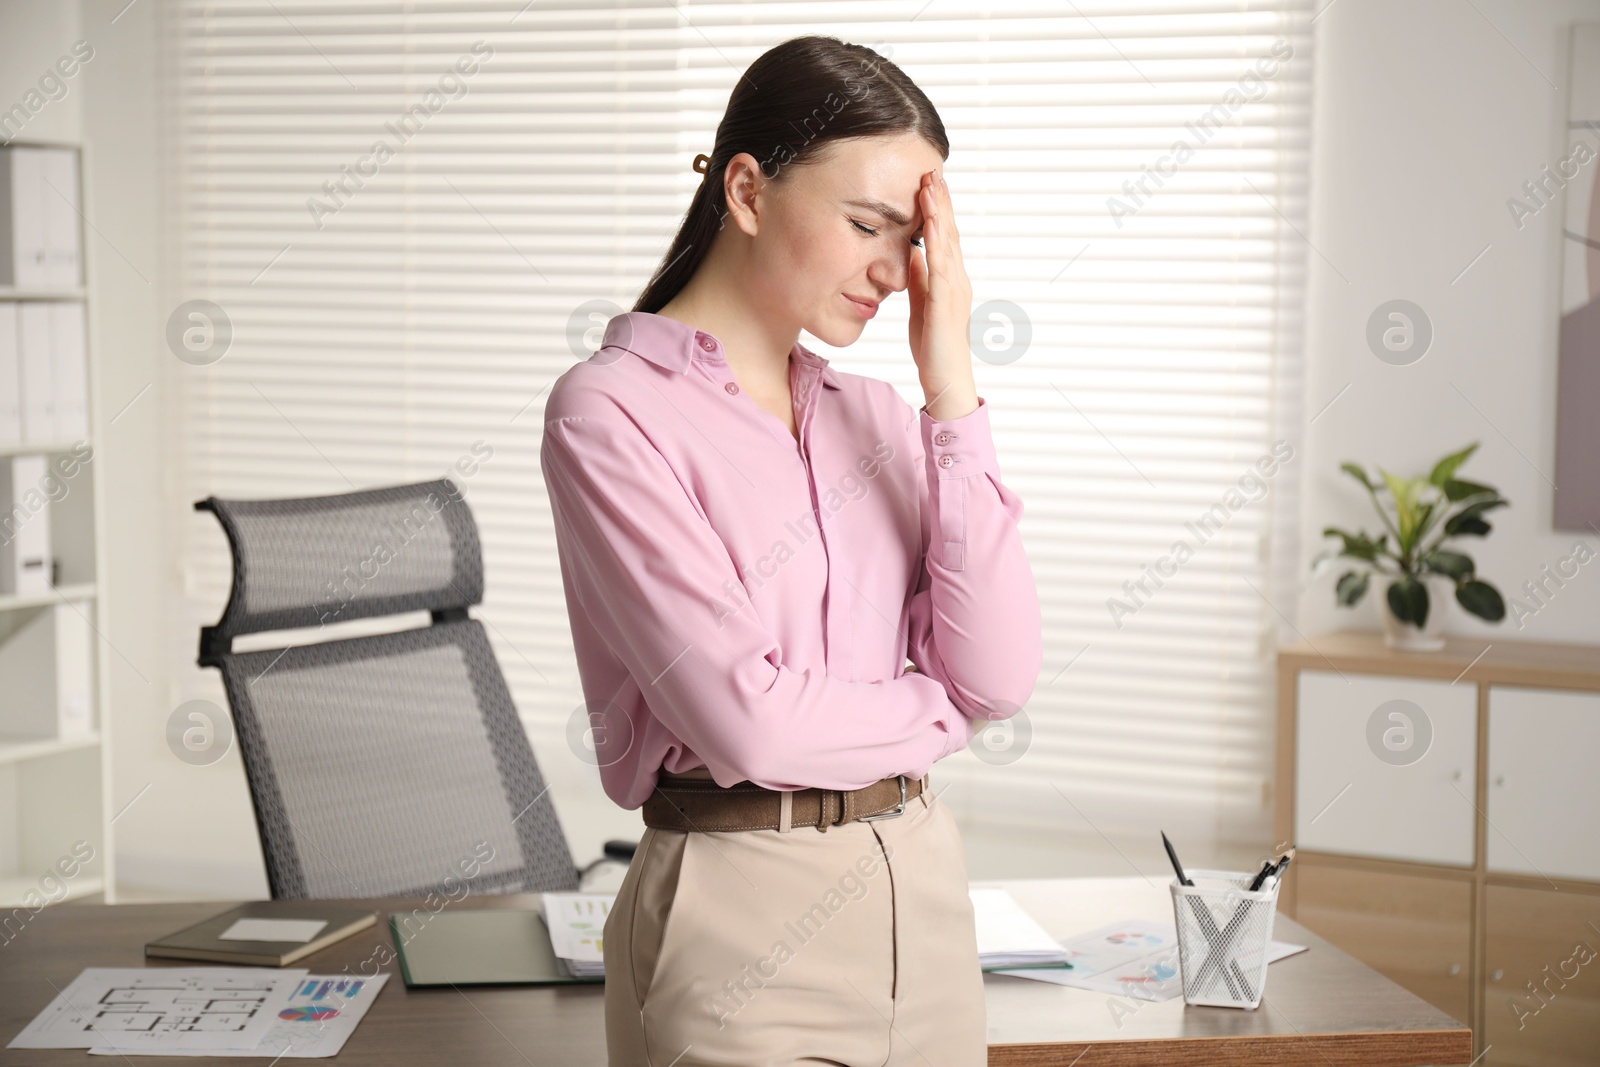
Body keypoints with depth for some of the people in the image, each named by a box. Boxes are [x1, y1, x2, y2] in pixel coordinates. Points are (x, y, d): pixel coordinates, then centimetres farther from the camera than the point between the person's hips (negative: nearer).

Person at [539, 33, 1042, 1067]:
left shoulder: (873, 413, 8)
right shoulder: (611, 411, -10)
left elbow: (1001, 673, -4)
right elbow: (745, 717, -19)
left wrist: (950, 391, -6)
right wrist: (934, 708, -2)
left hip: (926, 893, 6)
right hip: (745, 914, -6)